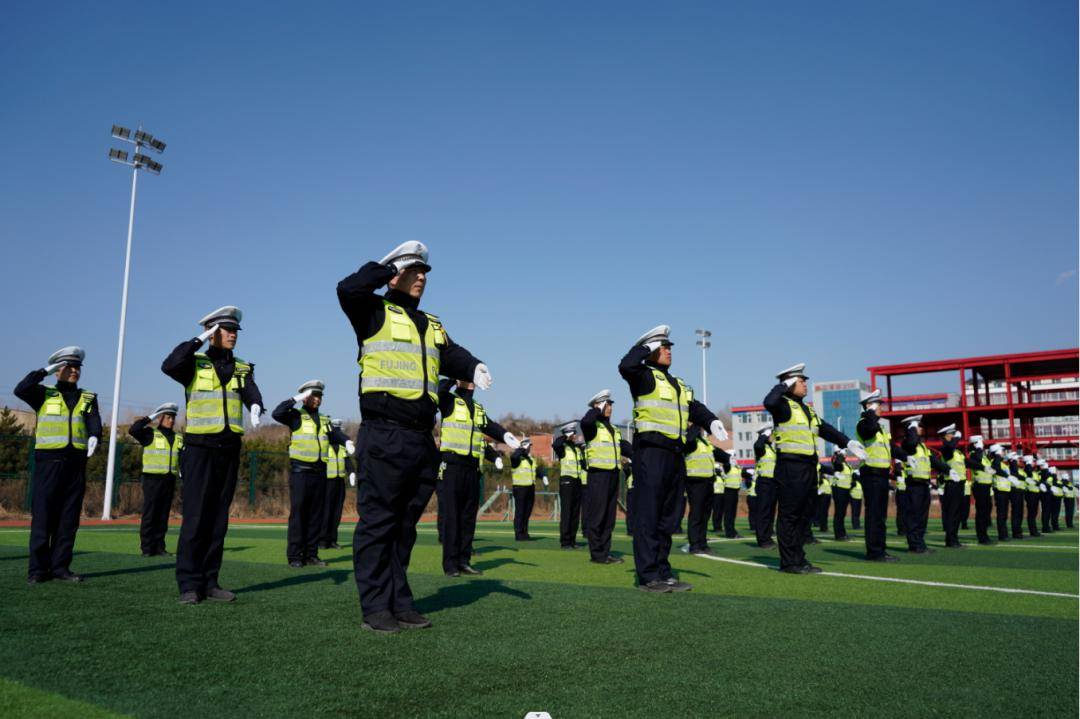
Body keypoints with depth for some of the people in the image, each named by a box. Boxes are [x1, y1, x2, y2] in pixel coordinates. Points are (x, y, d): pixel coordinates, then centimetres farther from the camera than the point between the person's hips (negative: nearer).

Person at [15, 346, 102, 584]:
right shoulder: (44, 394, 9)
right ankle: (38, 569, 3)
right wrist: (46, 370, -8)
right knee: (43, 515, -2)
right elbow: (21, 390, -10)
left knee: (69, 518, 4)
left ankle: (60, 566, 11)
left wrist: (94, 436, -23)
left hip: (76, 463, 3)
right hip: (49, 460, -2)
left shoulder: (88, 398, 15)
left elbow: (94, 421, -2)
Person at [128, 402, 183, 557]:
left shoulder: (178, 438, 16)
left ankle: (159, 547, 12)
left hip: (170, 480, 5)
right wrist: (150, 418, -11)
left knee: (163, 515, 7)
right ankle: (147, 548, 0)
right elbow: (133, 430, -16)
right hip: (153, 479, -5)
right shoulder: (151, 434, 2)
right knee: (149, 514, -4)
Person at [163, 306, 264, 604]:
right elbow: (169, 366, -19)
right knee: (195, 518, -6)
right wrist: (198, 340, -16)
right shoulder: (195, 363, 2)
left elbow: (252, 394, -7)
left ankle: (210, 582, 14)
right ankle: (189, 585, 0)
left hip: (229, 449, 4)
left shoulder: (243, 369, 12)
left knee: (219, 518, 7)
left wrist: (256, 408, -29)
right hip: (200, 448, -4)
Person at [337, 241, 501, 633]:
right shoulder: (376, 312, 3)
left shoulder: (433, 326, 22)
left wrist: (475, 368, -12)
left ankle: (399, 602, 22)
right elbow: (348, 290, -17)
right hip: (384, 436, -7)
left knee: (405, 523, 13)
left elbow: (454, 355, 10)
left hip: (422, 439, 7)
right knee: (377, 520, -2)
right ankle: (375, 607, 6)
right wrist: (389, 266, -6)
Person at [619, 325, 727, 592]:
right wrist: (647, 345, -8)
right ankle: (648, 576, -2)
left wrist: (712, 422, -5)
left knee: (667, 518, 12)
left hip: (674, 454, 8)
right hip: (651, 452, -8)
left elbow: (695, 407, 15)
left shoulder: (679, 385, 24)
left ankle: (663, 573, 20)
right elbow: (626, 366, -21)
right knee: (648, 515, -6)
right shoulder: (645, 376, 0)